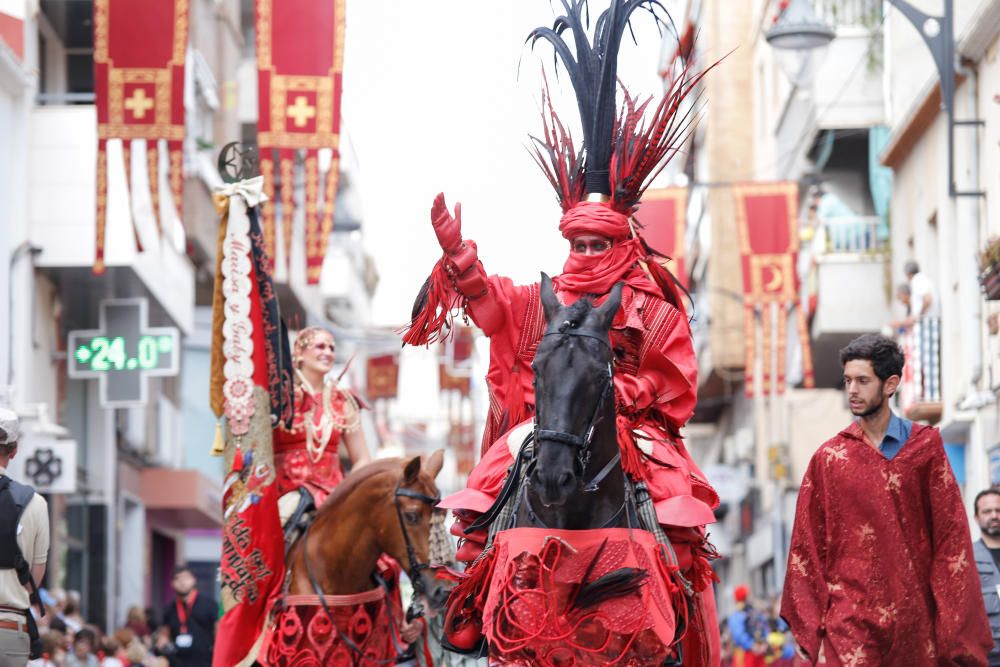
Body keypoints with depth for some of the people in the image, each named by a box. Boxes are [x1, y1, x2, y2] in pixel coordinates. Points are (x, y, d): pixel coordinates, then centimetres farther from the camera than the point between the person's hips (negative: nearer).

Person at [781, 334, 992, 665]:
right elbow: (808, 547, 6)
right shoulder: (829, 458, 5)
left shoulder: (925, 445, 5)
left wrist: (952, 627, -3)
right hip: (850, 619, -1)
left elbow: (951, 534, 3)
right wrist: (814, 631, 0)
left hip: (914, 618, 1)